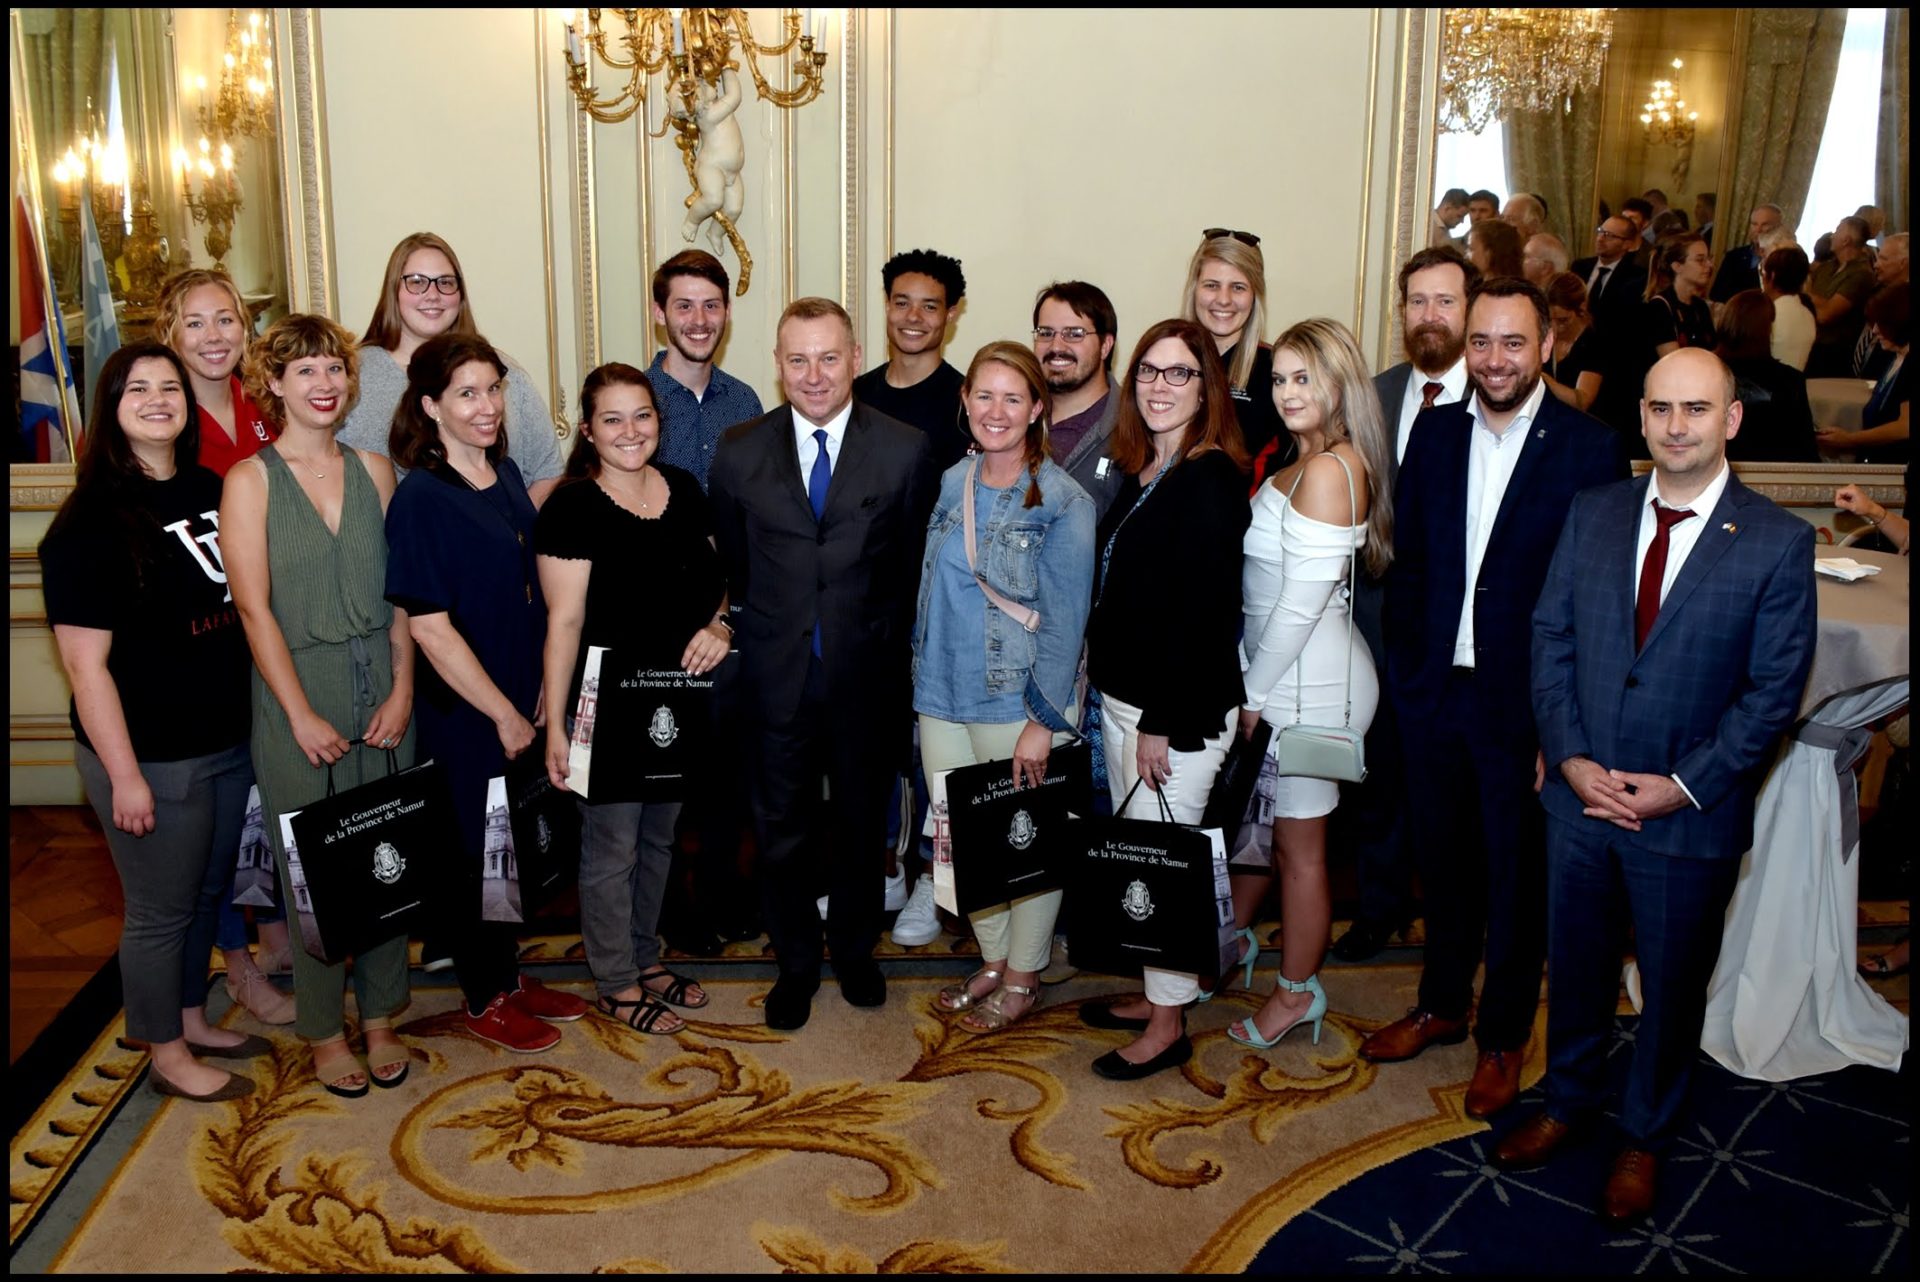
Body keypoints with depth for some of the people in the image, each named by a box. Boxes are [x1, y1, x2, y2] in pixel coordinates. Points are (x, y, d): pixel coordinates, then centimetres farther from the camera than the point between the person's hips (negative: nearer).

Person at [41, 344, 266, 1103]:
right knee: (160, 910, 9)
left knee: (208, 892, 21)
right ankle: (169, 1058, 27)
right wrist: (124, 775, -17)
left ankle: (193, 1021, 40)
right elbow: (86, 664, -15)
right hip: (152, 756, -6)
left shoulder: (213, 492, 4)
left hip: (229, 740, 7)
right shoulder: (91, 524, -14)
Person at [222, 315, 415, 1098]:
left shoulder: (373, 469, 7)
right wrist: (302, 714, -12)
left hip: (381, 688, 3)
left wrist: (403, 688, -4)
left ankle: (380, 1017, 24)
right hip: (297, 690, -3)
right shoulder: (250, 481, -3)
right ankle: (324, 1030, 21)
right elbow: (254, 607, -8)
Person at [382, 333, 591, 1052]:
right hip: (464, 715, -7)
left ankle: (508, 974, 36)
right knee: (476, 853, 8)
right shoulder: (421, 498, -18)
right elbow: (429, 627, -20)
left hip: (522, 705, 7)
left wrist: (544, 691, 5)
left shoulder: (505, 474, 5)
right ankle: (483, 1000, 26)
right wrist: (504, 715, -15)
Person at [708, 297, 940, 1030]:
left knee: (861, 825, 17)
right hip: (777, 676, 1)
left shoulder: (907, 450, -7)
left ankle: (854, 950, 40)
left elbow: (916, 563, 0)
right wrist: (757, 627, 8)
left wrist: (885, 638, 2)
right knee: (782, 832, 12)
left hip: (868, 675, 0)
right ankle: (795, 964, 33)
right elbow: (731, 562, 8)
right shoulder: (739, 453, -3)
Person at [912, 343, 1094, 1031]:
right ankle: (992, 961, 34)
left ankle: (1023, 976, 28)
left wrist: (1044, 721, -16)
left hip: (1019, 703, -5)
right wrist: (924, 672, 12)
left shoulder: (1062, 503, -11)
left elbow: (1065, 619, -13)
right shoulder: (950, 485, 5)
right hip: (943, 698, 5)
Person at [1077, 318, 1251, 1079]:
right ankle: (1155, 995, 32)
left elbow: (1205, 611, -20)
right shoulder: (1140, 473, 9)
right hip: (1121, 696, 8)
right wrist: (1111, 694, 9)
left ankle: (1169, 1025, 16)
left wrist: (1164, 724, -19)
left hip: (1179, 710, -8)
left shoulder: (1210, 480, -16)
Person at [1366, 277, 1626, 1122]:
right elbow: (1408, 561, 7)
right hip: (1436, 691, 4)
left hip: (1525, 702, -4)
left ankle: (1504, 1036, 29)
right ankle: (1442, 1005, 38)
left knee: (1517, 876, 11)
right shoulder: (1436, 434, 3)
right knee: (1445, 859, 19)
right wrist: (1404, 669, 3)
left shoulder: (1589, 450, -11)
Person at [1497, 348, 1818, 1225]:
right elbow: (1550, 639, 0)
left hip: (1689, 817, -3)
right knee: (1576, 965, 19)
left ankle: (1646, 1136, 38)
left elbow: (1774, 690, -10)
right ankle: (1571, 1099, 43)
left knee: (1671, 986, 16)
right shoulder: (1593, 513, -1)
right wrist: (1571, 758, -10)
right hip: (1580, 793, 3)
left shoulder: (1778, 543, -11)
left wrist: (1684, 786, -16)